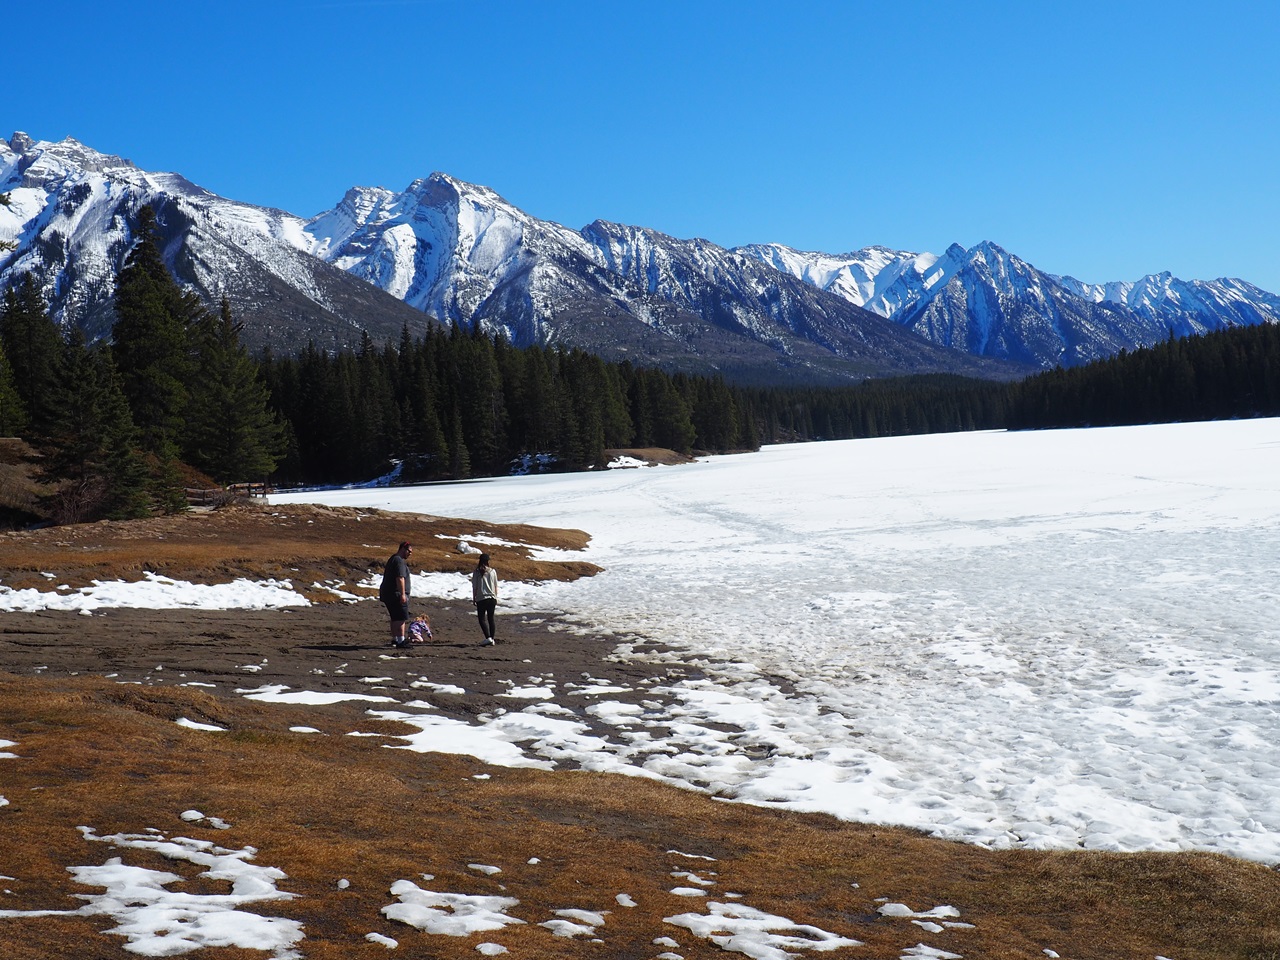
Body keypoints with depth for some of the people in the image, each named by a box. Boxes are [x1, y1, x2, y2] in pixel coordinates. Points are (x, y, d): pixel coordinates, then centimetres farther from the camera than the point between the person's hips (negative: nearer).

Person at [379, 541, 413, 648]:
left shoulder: (392, 559, 20)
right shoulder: (399, 561, -14)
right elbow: (400, 578, -23)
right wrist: (402, 594, -26)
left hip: (388, 594, 11)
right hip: (396, 594, -11)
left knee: (395, 618, 16)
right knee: (401, 618, -12)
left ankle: (394, 639, 21)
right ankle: (401, 641, -16)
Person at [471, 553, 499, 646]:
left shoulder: (476, 572, -5)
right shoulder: (492, 571, 1)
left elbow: (474, 587, -3)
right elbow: (496, 586, 6)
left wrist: (474, 598, 6)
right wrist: (496, 597, 17)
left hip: (481, 599, -3)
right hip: (492, 598, 3)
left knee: (482, 618, 1)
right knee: (490, 618, 11)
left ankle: (488, 638, -15)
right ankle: (492, 639, 12)